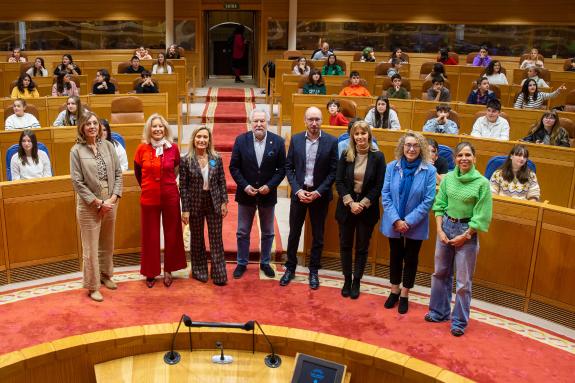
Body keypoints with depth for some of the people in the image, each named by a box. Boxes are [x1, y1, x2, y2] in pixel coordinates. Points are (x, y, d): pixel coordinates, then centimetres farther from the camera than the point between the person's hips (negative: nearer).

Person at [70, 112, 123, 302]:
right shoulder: (77, 150, -6)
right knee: (91, 248, 3)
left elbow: (118, 173, 3)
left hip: (110, 203, 4)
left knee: (107, 244, 17)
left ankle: (105, 275, 36)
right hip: (89, 205, -4)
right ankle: (93, 286, 15)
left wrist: (113, 197, -9)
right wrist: (98, 202, -13)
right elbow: (77, 182, -10)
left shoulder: (108, 146, 3)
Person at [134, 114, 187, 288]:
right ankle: (150, 272, 21)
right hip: (149, 197, -1)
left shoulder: (173, 148, -5)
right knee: (150, 236, 8)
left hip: (170, 196, 1)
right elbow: (138, 172, 10)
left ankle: (168, 270, 25)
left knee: (171, 234, 10)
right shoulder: (142, 148, -6)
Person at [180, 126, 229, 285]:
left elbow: (222, 182, 5)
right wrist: (185, 210, -8)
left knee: (216, 239, 4)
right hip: (195, 205, -1)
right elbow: (183, 186, -5)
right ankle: (199, 271, 26)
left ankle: (219, 274, 15)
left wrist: (224, 202, 0)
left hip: (214, 204, 1)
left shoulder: (216, 159, 0)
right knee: (197, 239, 11)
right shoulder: (186, 160, -6)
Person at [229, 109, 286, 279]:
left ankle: (265, 263, 30)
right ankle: (242, 263, 26)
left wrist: (270, 186, -15)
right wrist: (245, 186, -14)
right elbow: (234, 167, -4)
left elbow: (282, 168, -4)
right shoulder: (241, 140, -6)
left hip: (268, 194, 0)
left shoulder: (278, 141, -7)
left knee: (267, 233, 13)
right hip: (246, 194, 0)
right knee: (243, 232, 10)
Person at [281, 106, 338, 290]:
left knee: (318, 235, 9)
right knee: (294, 233, 10)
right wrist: (297, 190, -10)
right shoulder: (295, 139, -1)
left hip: (319, 195, -1)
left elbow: (333, 171, -6)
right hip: (299, 192, 1)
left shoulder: (331, 141, -6)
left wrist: (318, 192, -13)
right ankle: (290, 268, 26)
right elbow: (289, 167, 1)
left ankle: (313, 271, 24)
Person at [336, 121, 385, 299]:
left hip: (367, 209, -1)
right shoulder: (346, 155, -2)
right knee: (345, 245, 9)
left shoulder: (378, 157, -6)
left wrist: (362, 204, -13)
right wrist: (350, 203, -13)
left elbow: (379, 186, -6)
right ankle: (347, 280, 24)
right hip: (347, 207, 2)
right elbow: (339, 182, -2)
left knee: (362, 247, 8)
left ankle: (356, 282, 22)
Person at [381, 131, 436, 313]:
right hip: (393, 223, 2)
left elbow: (428, 200, -13)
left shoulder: (429, 170, -14)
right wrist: (396, 220, -15)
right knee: (395, 256, 17)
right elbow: (385, 195, -7)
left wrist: (409, 221, -17)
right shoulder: (392, 167, -9)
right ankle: (394, 291, 37)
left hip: (416, 225, -2)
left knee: (411, 259, 13)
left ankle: (404, 295, 30)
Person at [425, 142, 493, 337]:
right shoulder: (448, 178, 0)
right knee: (440, 273, 16)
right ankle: (439, 311, 33)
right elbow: (440, 206, 5)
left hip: (467, 232, -4)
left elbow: (482, 216, -10)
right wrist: (440, 230, -4)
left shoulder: (482, 183, -11)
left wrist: (465, 236, -10)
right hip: (446, 227, 4)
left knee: (463, 281, 4)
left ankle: (459, 321, 19)